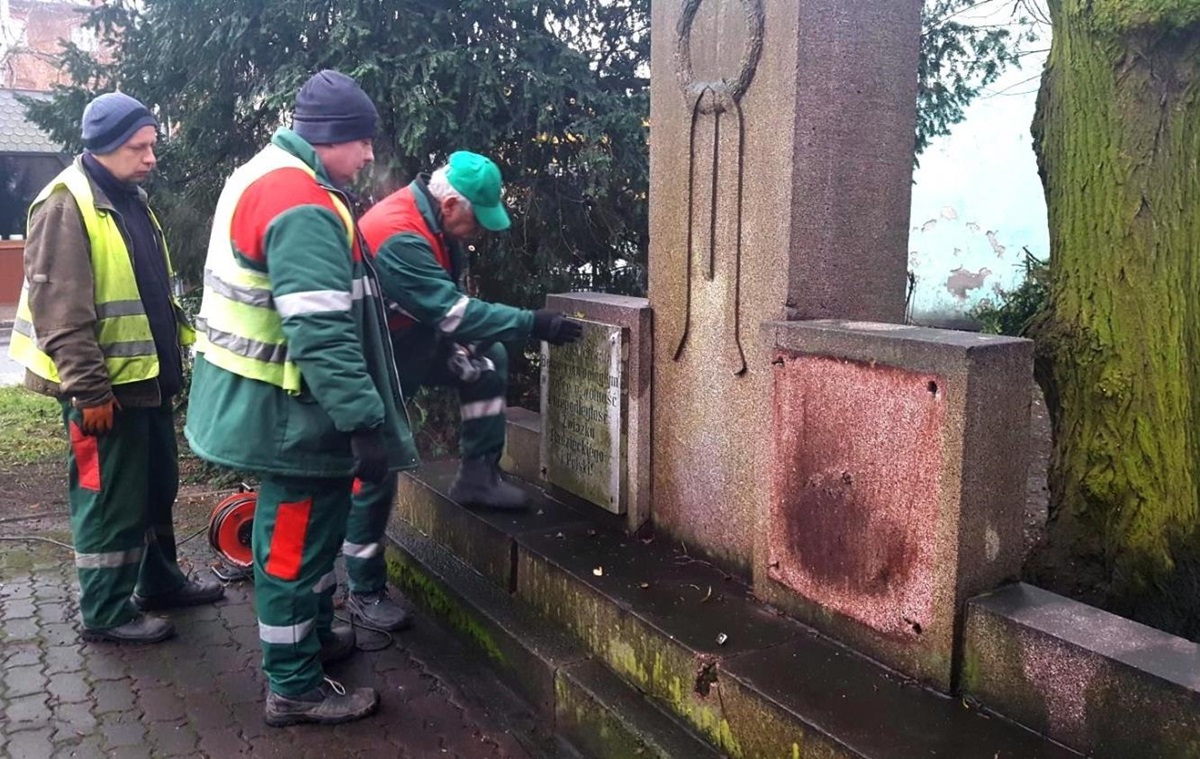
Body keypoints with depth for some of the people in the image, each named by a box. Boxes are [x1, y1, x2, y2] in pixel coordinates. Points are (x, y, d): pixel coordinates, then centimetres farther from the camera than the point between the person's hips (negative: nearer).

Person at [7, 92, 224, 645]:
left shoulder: (131, 200, 12)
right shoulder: (65, 207, -16)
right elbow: (59, 313, -21)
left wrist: (178, 348, 17)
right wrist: (88, 390, -22)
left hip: (148, 376, 9)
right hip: (106, 386, -9)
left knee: (158, 487, 19)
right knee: (110, 500, 1)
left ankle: (159, 581, 35)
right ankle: (106, 612, 15)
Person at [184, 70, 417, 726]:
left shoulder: (264, 176, 12)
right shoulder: (303, 207, -23)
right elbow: (322, 333, -31)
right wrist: (366, 421, -29)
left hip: (262, 397, 11)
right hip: (289, 409, -11)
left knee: (295, 529, 23)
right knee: (295, 541, 1)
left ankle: (313, 636, 40)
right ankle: (295, 687, 15)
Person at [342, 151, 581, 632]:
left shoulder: (432, 220, -3)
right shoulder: (398, 239, -33)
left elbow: (445, 301, 8)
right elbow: (454, 313, -34)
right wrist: (534, 324, -32)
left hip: (412, 343, 9)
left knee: (487, 360, -2)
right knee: (372, 480, -1)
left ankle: (478, 477, 6)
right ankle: (365, 592, 14)